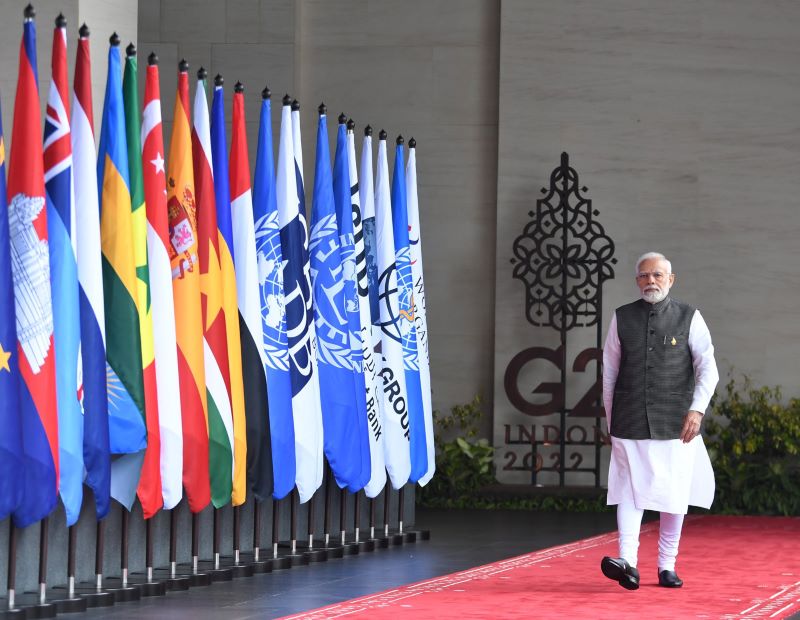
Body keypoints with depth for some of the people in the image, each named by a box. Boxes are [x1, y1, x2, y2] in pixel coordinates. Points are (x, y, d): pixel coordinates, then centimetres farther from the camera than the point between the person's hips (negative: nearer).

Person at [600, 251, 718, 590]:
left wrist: (697, 410, -16)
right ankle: (628, 562, -21)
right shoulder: (622, 318, 6)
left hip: (675, 424, 0)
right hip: (630, 422, 0)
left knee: (674, 494, 4)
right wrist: (611, 419, 12)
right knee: (629, 489, -11)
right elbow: (609, 372, 12)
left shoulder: (689, 318, 2)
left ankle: (667, 566, 14)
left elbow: (708, 368, -3)